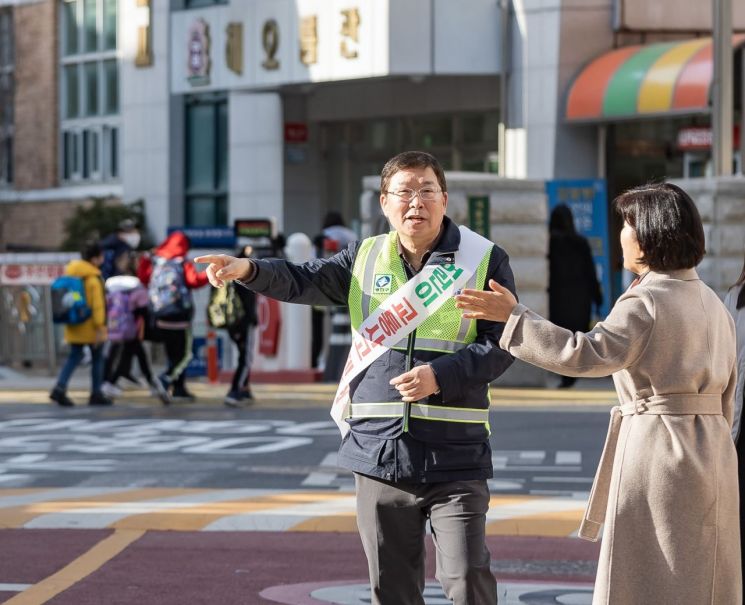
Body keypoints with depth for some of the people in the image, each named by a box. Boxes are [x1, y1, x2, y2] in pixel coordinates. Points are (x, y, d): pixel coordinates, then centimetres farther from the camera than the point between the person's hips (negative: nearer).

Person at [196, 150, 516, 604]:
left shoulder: (485, 261, 1)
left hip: (454, 459, -3)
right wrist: (248, 270, -15)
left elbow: (501, 346, -5)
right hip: (378, 451, 3)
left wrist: (440, 376, -19)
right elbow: (301, 281, 4)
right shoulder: (366, 259, 12)